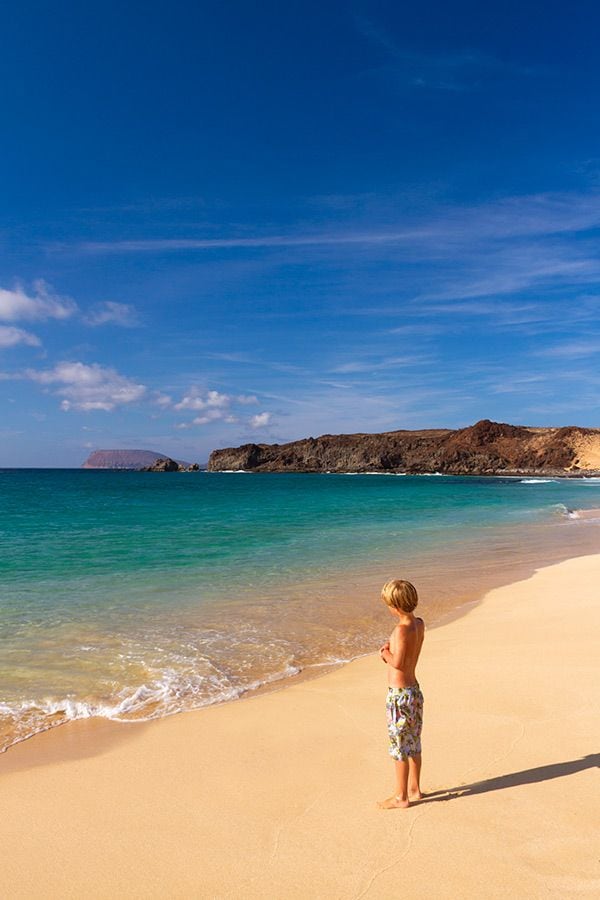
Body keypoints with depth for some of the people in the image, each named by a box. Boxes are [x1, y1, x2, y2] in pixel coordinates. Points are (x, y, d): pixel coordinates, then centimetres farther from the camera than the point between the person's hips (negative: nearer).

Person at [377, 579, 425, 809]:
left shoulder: (402, 629, -24)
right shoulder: (420, 624, 1)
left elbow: (398, 663, -28)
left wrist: (384, 653, -11)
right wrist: (389, 652, 0)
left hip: (399, 695, -8)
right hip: (415, 690, 9)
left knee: (399, 746, 5)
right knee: (413, 744, 20)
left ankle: (401, 797, 17)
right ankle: (414, 789, 34)